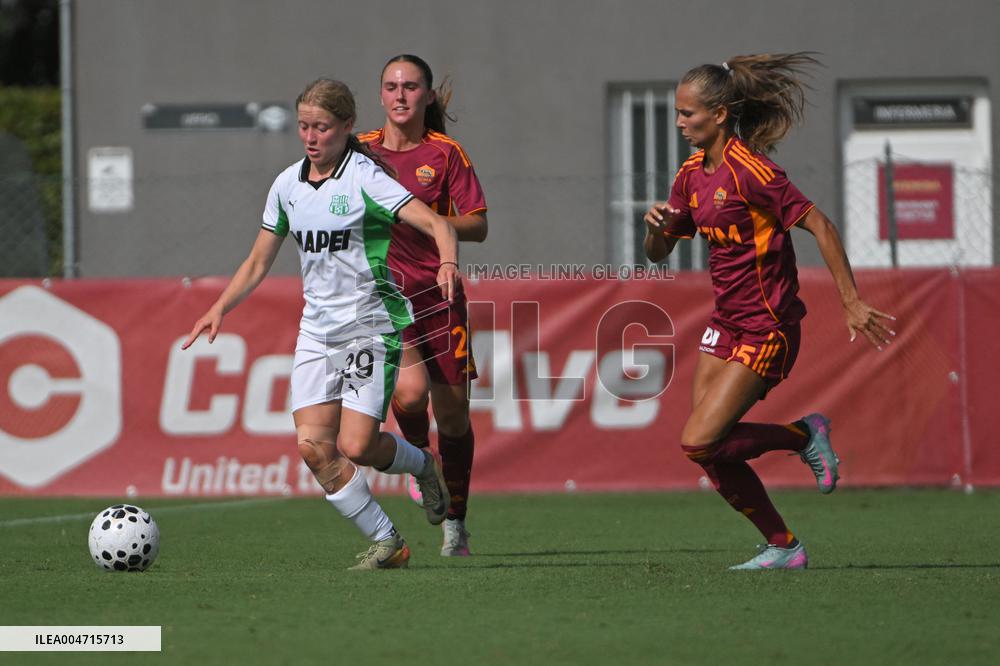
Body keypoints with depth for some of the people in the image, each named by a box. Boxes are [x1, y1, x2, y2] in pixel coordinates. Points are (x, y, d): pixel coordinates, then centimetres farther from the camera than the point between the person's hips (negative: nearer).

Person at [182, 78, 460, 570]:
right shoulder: (287, 186, 7)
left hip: (371, 324, -6)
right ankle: (387, 543, 3)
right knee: (313, 446, -9)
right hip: (317, 328, 6)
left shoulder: (364, 178, -11)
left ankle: (422, 465, 20)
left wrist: (448, 264, -39)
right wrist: (219, 309, 3)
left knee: (356, 446, -14)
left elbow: (436, 224, -19)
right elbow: (257, 264, 16)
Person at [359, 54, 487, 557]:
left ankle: (455, 521, 20)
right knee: (410, 390, -25)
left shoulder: (446, 153, 0)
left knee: (452, 415, 2)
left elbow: (478, 227, -4)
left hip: (436, 292, 0)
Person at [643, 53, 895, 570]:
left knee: (700, 442, -14)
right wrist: (655, 224, -9)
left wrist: (851, 303, -20)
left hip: (767, 330, -8)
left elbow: (820, 226, -18)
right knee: (710, 455, 4)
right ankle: (783, 547, 16)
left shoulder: (749, 170, -18)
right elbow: (658, 253, 15)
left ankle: (805, 435, 6)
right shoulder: (693, 173, 7)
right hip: (726, 324, 8)